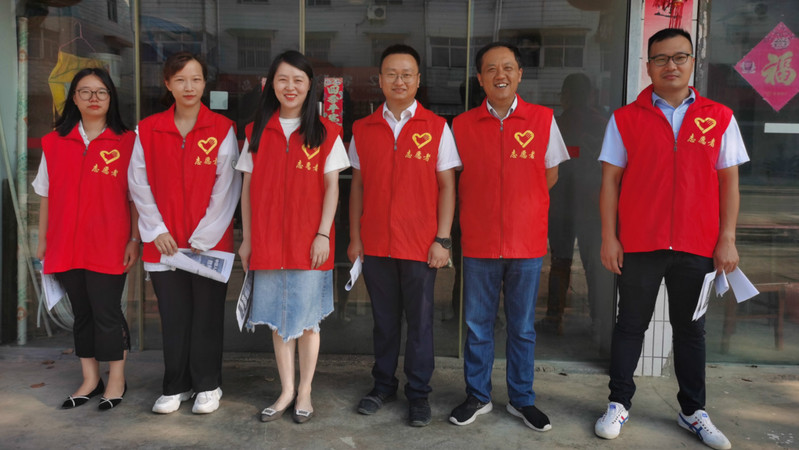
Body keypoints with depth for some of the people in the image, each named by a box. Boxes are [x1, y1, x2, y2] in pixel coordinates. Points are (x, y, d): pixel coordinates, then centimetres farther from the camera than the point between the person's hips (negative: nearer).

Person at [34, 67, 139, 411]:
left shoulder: (127, 142, -1)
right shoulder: (54, 142, 9)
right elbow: (46, 196, 11)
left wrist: (134, 239, -7)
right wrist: (42, 240, 9)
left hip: (109, 246, -4)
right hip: (66, 246, 4)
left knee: (107, 312, -1)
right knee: (81, 313, 12)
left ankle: (116, 380, 15)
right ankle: (90, 381, 25)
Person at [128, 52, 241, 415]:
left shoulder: (222, 129, -1)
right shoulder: (148, 130, 6)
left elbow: (227, 187, -5)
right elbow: (139, 184, 5)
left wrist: (203, 237, -9)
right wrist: (156, 230, -4)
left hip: (210, 243, -2)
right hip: (165, 244, 2)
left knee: (207, 316, 5)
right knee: (173, 317, 8)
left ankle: (207, 386, 21)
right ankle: (176, 386, 23)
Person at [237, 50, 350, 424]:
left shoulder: (325, 132, 2)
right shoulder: (257, 132, 9)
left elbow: (331, 186, 0)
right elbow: (248, 188, 9)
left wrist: (323, 234, -9)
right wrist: (246, 238, 5)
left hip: (309, 242, -2)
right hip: (267, 241, 3)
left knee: (306, 318, 5)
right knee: (278, 318, 9)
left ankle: (305, 392, 20)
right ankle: (286, 391, 22)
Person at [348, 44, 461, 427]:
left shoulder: (436, 127, -1)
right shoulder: (363, 129, 6)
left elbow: (447, 186, -1)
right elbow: (357, 186, 9)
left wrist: (442, 239, -7)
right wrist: (354, 237, 5)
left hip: (420, 244, -2)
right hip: (375, 243, 2)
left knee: (420, 321, 6)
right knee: (384, 319, 13)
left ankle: (418, 393, 20)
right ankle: (383, 385, 29)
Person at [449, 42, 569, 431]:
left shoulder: (543, 119, 0)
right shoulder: (461, 125, 1)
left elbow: (550, 175, 10)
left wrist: (521, 206, 4)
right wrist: (483, 210, 3)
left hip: (527, 242, 0)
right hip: (479, 242, 0)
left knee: (522, 326, 11)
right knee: (477, 324, 10)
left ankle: (522, 399, 27)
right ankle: (477, 397, 27)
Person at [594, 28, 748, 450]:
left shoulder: (719, 118, 4)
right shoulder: (626, 119, 1)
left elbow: (729, 181, 5)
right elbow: (610, 181, 0)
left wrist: (727, 238, -1)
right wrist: (609, 237, -5)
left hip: (697, 246, 2)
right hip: (638, 243, -1)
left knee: (690, 329, 13)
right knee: (630, 325, 9)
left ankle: (693, 411, 27)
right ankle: (619, 404, 21)